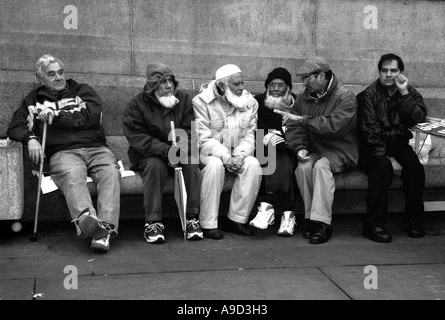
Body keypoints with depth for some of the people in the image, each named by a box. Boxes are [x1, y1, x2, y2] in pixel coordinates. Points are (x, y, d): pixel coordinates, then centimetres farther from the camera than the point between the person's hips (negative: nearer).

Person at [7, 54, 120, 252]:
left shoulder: (82, 91, 21)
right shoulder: (34, 99, 25)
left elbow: (91, 115, 2)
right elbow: (15, 127, 16)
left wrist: (56, 116, -2)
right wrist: (30, 138, -6)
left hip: (96, 148, 1)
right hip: (63, 152, -1)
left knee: (111, 172, -33)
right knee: (72, 175, -37)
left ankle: (105, 227, -49)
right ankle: (86, 219, -63)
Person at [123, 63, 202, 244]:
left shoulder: (184, 100, 3)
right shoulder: (137, 105, -5)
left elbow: (191, 131, -4)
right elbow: (136, 137, -15)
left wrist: (182, 150, -26)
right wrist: (166, 150, -28)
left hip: (180, 155, 2)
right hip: (148, 156, -2)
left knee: (192, 164, -27)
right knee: (155, 165, -33)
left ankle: (192, 218, -19)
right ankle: (153, 223, -29)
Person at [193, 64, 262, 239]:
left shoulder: (250, 102, 3)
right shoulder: (201, 102, -9)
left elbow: (249, 136, 0)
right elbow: (203, 139, -15)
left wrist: (239, 155, -21)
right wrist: (225, 157, -27)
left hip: (238, 154, 4)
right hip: (209, 153, -4)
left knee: (253, 164, -26)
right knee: (215, 165, -36)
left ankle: (237, 219, -15)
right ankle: (208, 224, -26)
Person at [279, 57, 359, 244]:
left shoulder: (345, 98, -10)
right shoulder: (303, 98, 9)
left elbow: (334, 126, -25)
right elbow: (294, 128, 7)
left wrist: (302, 119, -25)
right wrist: (300, 148, -13)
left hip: (340, 151, -4)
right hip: (314, 149, 4)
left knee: (321, 165, -34)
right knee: (303, 167, -27)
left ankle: (322, 223, -32)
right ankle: (311, 218, -17)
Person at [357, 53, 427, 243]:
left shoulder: (410, 94, 9)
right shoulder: (369, 95, -2)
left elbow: (419, 118, -11)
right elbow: (370, 133, -11)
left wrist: (404, 93, -16)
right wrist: (387, 158, -19)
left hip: (400, 147, 3)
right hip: (374, 150, -3)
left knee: (415, 165, -27)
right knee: (382, 166, -33)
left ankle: (414, 221, -14)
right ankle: (373, 225, -28)